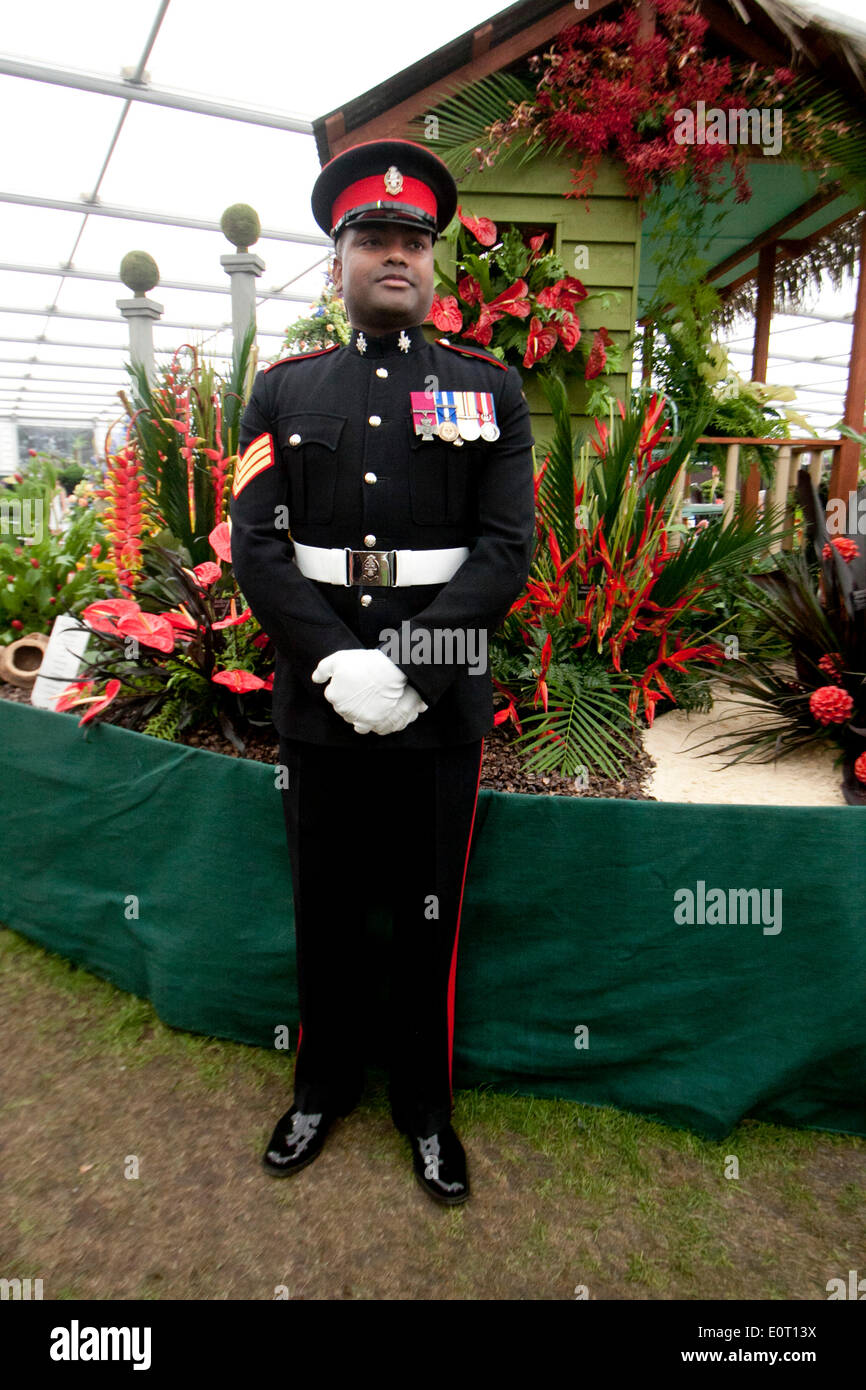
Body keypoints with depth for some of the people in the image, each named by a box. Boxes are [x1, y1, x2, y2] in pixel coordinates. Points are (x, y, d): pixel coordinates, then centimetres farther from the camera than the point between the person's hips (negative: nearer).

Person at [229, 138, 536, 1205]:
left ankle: (426, 1103, 36)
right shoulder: (282, 391, 8)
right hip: (319, 700, 2)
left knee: (428, 914, 12)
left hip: (441, 706, -1)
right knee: (326, 907, 16)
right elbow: (256, 546, -1)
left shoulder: (491, 388, 4)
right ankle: (325, 1084, 40)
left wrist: (410, 666, -16)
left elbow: (506, 548, -5)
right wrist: (339, 662, -15)